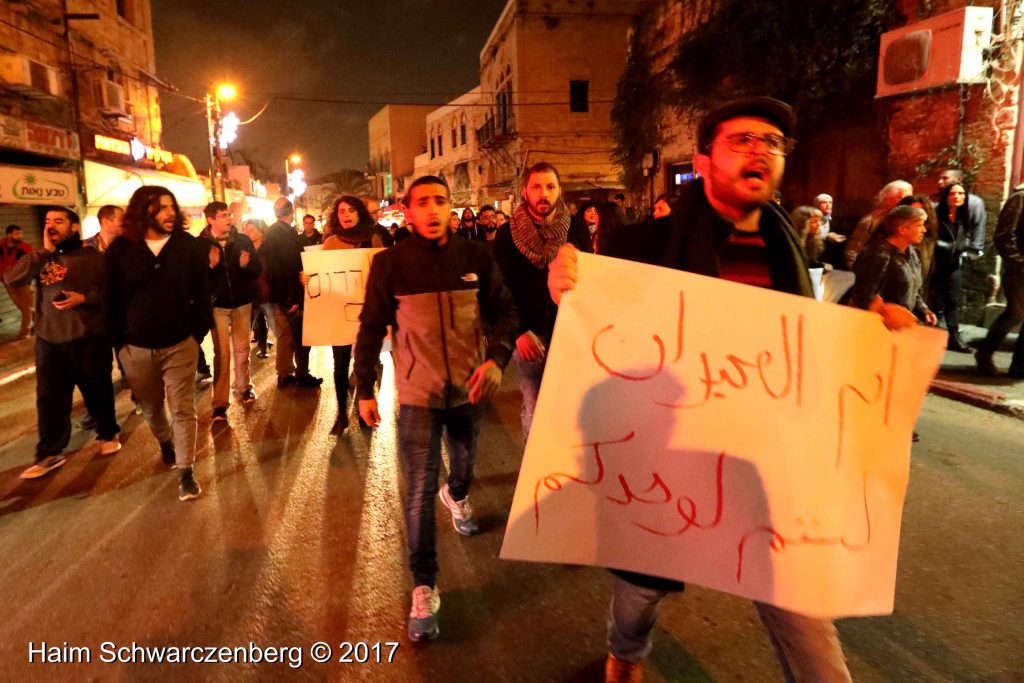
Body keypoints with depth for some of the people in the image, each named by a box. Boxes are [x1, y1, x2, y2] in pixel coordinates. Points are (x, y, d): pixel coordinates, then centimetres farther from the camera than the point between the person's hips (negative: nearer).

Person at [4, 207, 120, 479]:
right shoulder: (42, 258, 5)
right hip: (48, 339, 3)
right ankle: (49, 454, 17)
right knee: (49, 398, 6)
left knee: (97, 392, 11)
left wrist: (84, 298, -19)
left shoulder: (92, 257, -3)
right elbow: (11, 278, -11)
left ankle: (108, 435, 32)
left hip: (88, 339, -3)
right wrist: (45, 251, -16)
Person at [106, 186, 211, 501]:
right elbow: (112, 300, 1)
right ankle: (165, 442, 48)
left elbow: (202, 294, -1)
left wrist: (198, 334, -5)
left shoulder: (190, 246, -4)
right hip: (136, 346, 2)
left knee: (183, 409, -1)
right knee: (150, 406, 19)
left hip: (179, 344, -2)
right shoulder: (120, 249, -2)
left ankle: (185, 471, 7)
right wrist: (119, 342, -1)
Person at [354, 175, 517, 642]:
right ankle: (424, 588, 13)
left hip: (469, 387, 3)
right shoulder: (390, 263, -9)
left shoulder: (476, 256, -6)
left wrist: (497, 358, -20)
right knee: (418, 490, -1)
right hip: (417, 393, -2)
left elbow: (504, 311, -2)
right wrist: (364, 390, -1)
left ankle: (457, 497, 62)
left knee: (464, 461, 25)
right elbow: (371, 329, -2)